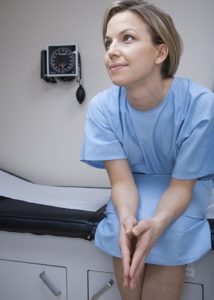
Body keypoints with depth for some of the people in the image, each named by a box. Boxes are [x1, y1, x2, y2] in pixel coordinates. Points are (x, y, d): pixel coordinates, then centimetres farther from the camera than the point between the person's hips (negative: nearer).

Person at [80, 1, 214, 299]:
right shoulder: (102, 106, -20)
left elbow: (181, 184, -21)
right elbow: (122, 180, -18)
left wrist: (157, 222, -40)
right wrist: (127, 218, -39)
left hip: (187, 185, -1)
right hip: (136, 184, 2)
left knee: (169, 233, -26)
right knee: (120, 227, -22)